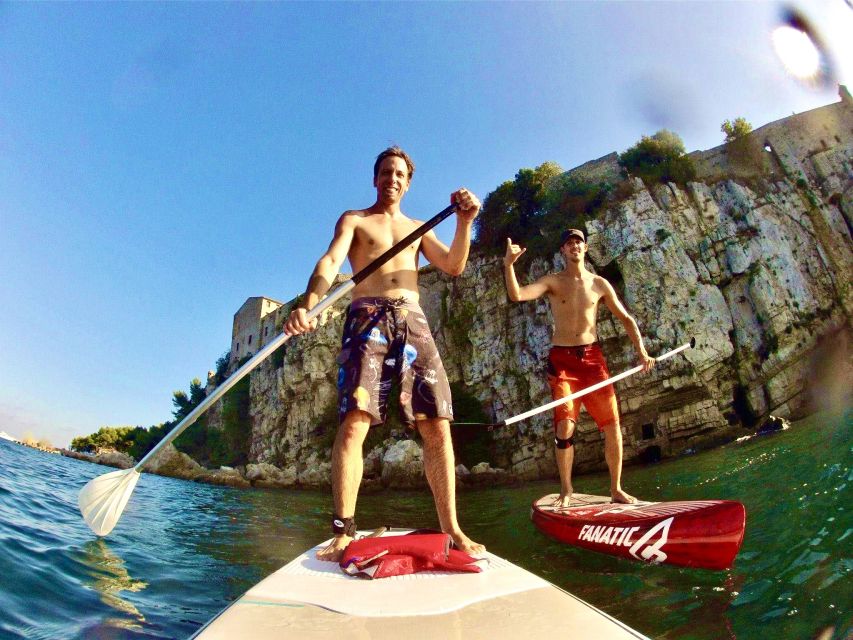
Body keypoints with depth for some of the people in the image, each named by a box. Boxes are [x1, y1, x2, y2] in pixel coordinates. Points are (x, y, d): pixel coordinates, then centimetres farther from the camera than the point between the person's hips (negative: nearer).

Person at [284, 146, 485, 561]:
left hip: (412, 321, 3)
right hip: (367, 318, -3)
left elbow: (453, 266, 12)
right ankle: (343, 534, -9)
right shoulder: (354, 220, 16)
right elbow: (330, 262, -4)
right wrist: (307, 306, -24)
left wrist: (464, 222, -6)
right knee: (353, 423, -17)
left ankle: (451, 529, 4)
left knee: (437, 426, -5)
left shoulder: (418, 228, 26)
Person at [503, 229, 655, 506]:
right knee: (565, 426, -7)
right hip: (561, 359, -2)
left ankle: (616, 489, 18)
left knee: (612, 423, 1)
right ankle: (566, 490, 9)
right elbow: (517, 295, -15)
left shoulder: (599, 284, 8)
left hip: (592, 356, 3)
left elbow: (626, 318, 14)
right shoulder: (553, 281, 2)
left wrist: (641, 351, 5)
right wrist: (508, 264, -29)